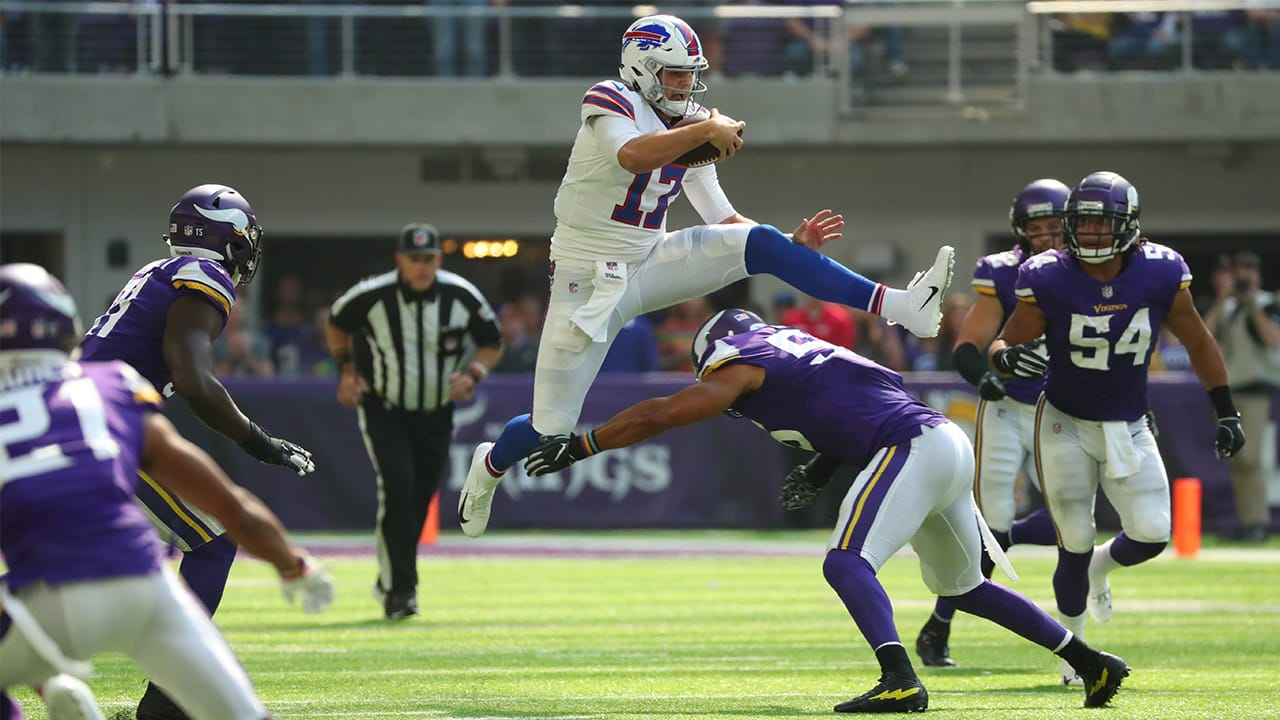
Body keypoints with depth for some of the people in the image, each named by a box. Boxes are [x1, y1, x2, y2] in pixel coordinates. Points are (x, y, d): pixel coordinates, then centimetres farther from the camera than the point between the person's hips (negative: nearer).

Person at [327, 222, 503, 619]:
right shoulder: (371, 296, -18)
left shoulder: (462, 297, -13)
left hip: (436, 414, 3)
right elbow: (337, 322, 4)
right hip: (383, 411, -3)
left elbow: (492, 343, 3)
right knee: (397, 488, -20)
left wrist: (472, 375, -15)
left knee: (420, 498, 8)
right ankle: (399, 590, -17)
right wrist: (346, 369, -5)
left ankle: (390, 582, 29)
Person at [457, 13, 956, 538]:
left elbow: (724, 220, 9)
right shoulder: (611, 104, -14)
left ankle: (898, 307, -25)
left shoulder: (686, 130, 7)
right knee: (551, 432, -4)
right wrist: (708, 130, -31)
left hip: (650, 264, 5)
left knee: (760, 244, -16)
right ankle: (490, 465, 32)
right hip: (587, 281, -5)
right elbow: (633, 157, -36)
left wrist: (791, 245, -4)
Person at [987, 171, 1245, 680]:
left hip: (1128, 429, 2)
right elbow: (1002, 345, -10)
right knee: (1076, 543, -4)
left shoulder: (1160, 276, -11)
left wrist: (1227, 413, 5)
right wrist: (1007, 358, -35)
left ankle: (1098, 569, 28)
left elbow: (1198, 342, 3)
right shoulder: (1048, 281, -17)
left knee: (1151, 535, -9)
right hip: (1066, 426, -2)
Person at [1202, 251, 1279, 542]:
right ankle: (1247, 520, 12)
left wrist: (1253, 305, -19)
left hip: (1256, 387, -7)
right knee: (1234, 458, 7)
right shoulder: (1226, 308, 16)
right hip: (1228, 389, 7)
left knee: (1250, 455, -16)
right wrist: (1220, 302, -5)